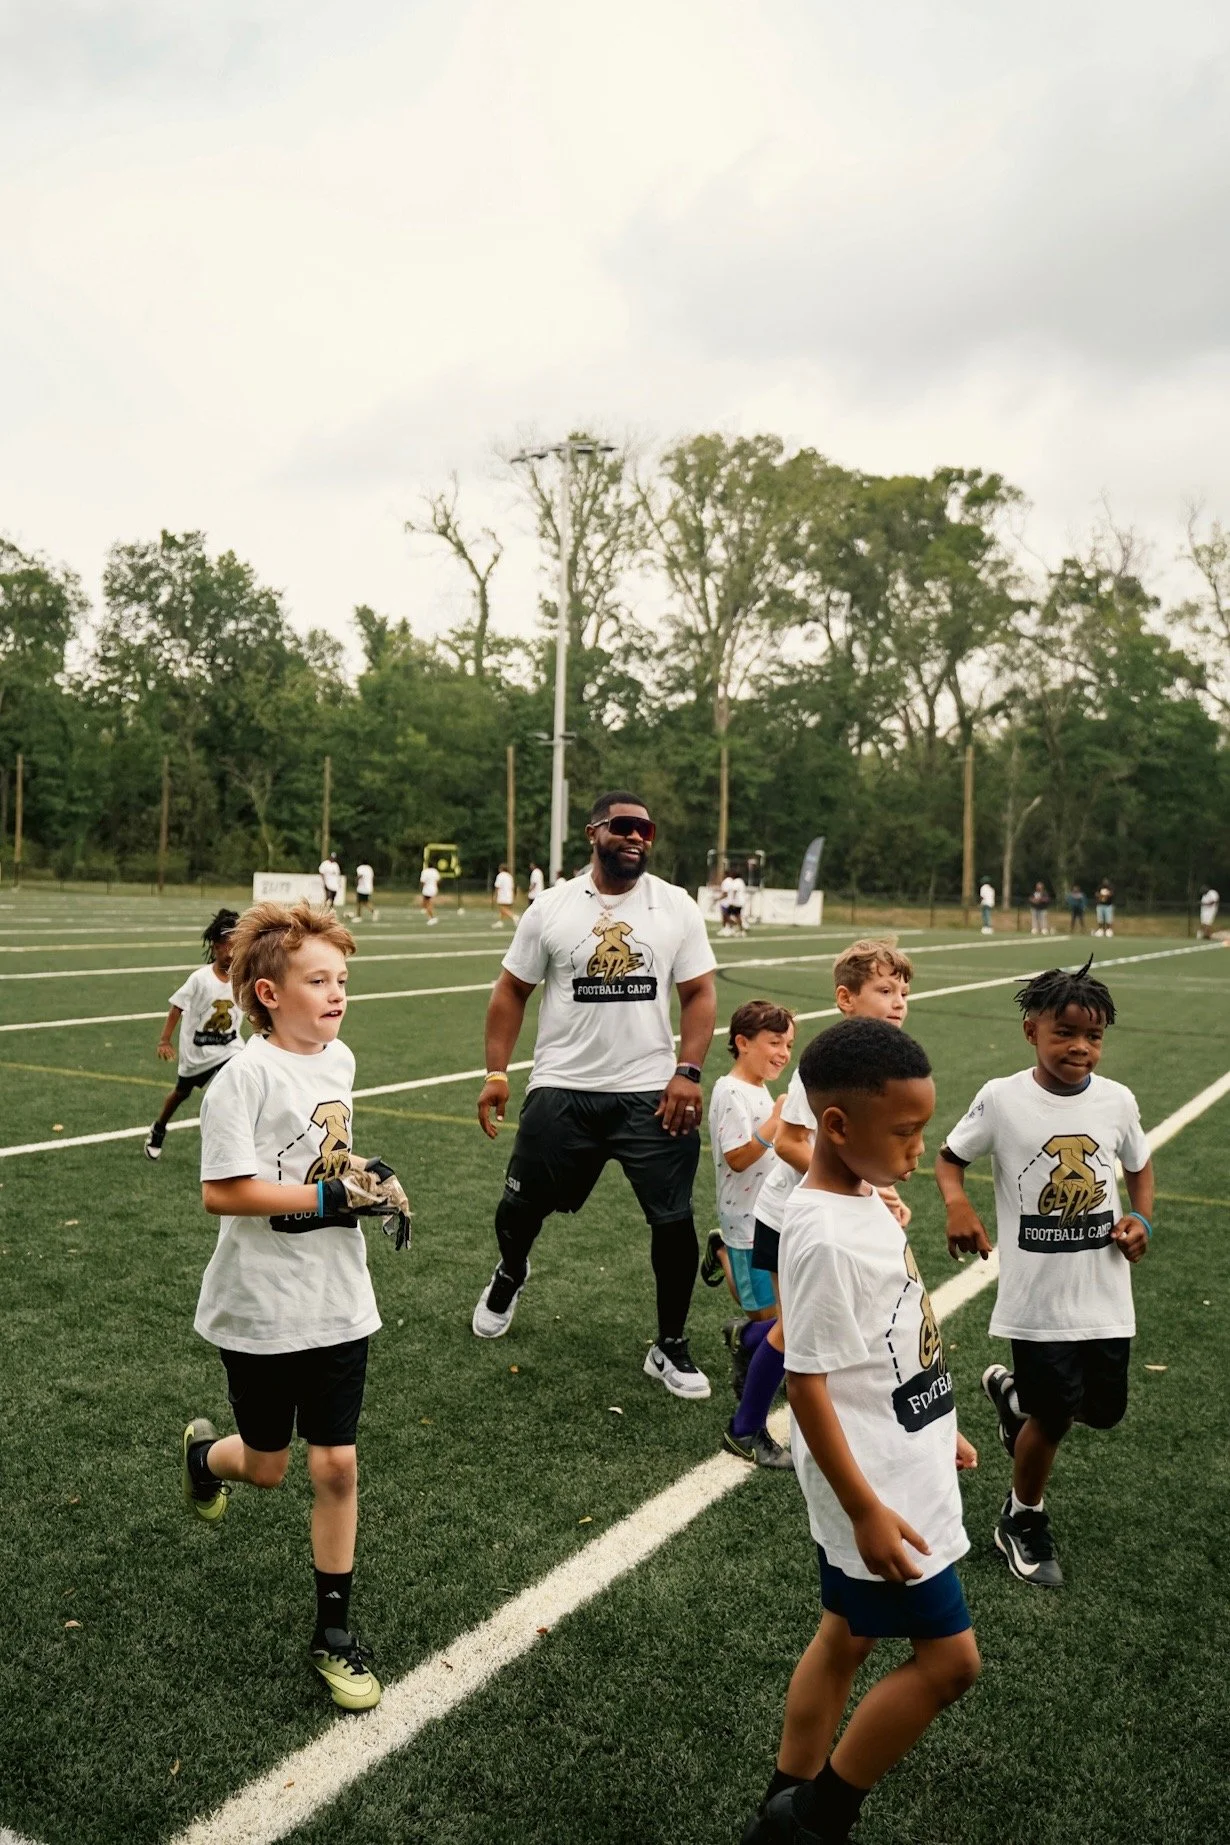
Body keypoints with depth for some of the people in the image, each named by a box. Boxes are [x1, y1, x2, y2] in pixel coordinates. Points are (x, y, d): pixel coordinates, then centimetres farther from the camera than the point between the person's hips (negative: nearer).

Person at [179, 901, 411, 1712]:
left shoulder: (339, 1058, 1)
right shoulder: (246, 1075, -20)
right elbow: (222, 1191, -22)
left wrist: (372, 1179, -1)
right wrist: (329, 1198, -23)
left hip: (339, 1302, 5)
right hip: (263, 1309, -5)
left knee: (336, 1466, 8)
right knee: (266, 1467, 15)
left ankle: (335, 1632, 24)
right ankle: (204, 1452, 50)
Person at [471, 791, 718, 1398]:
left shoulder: (677, 906, 0)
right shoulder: (552, 907, 0)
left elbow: (699, 993, 1)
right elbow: (512, 991, 5)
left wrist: (688, 1071, -10)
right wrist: (496, 1073, -1)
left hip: (652, 1092, 0)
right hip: (562, 1090, 1)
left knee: (674, 1220, -1)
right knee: (522, 1205, 12)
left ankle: (671, 1348, 19)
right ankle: (510, 1274, 49)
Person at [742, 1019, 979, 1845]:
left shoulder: (866, 1202, 2)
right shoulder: (825, 1235, -27)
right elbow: (807, 1382, -23)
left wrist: (937, 1430, 22)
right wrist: (866, 1510, -20)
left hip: (900, 1472, 9)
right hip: (878, 1492, -9)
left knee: (848, 1638, 19)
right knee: (949, 1657, 3)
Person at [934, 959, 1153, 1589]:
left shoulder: (1117, 1100, -4)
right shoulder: (1001, 1098, -13)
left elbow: (1140, 1167, 14)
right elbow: (950, 1158, -1)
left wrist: (1142, 1218, -4)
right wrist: (958, 1206, -20)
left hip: (1105, 1295, 4)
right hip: (1036, 1296, -4)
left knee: (1104, 1409, 13)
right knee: (1055, 1416, 3)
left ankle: (1012, 1392, 45)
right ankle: (1024, 1522, 31)